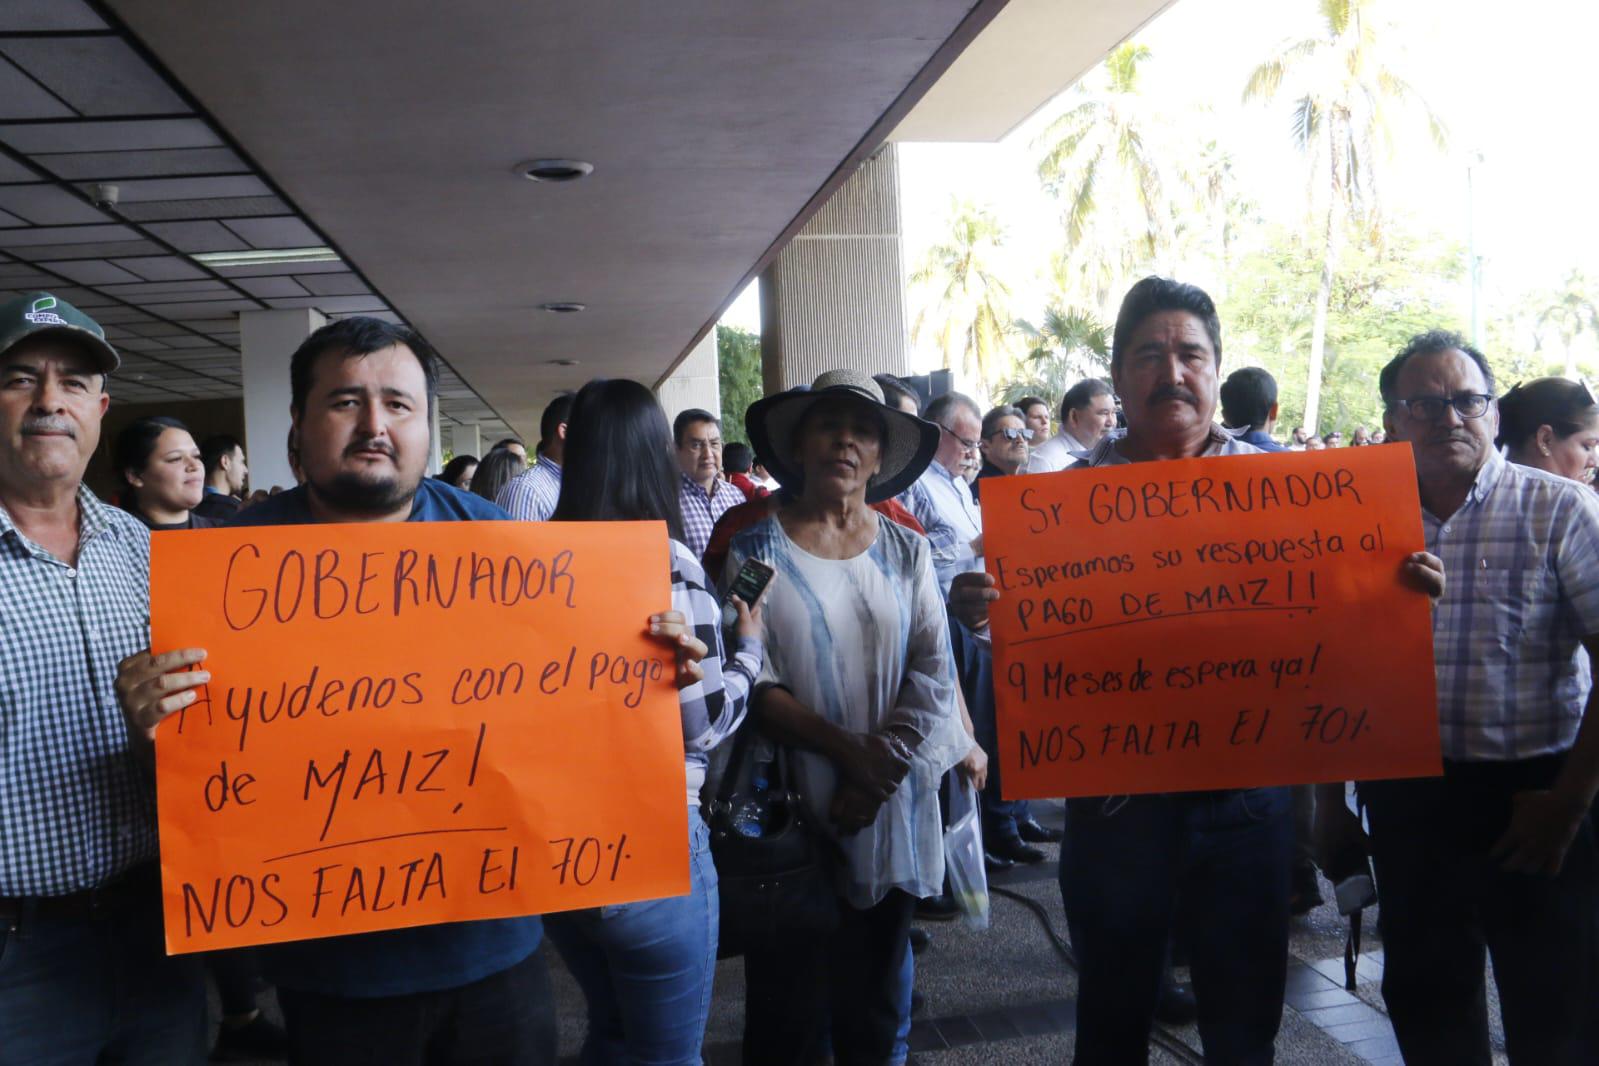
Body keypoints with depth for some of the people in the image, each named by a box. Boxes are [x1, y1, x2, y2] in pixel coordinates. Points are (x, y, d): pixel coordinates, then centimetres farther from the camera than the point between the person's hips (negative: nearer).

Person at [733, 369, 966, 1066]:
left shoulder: (905, 551, 5)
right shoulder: (756, 549, -3)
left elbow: (933, 674, -1)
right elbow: (749, 681, -10)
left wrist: (881, 772, -12)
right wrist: (846, 751, -14)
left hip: (891, 813, 3)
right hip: (792, 812, -2)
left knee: (874, 1004, 16)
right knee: (787, 1006, 8)